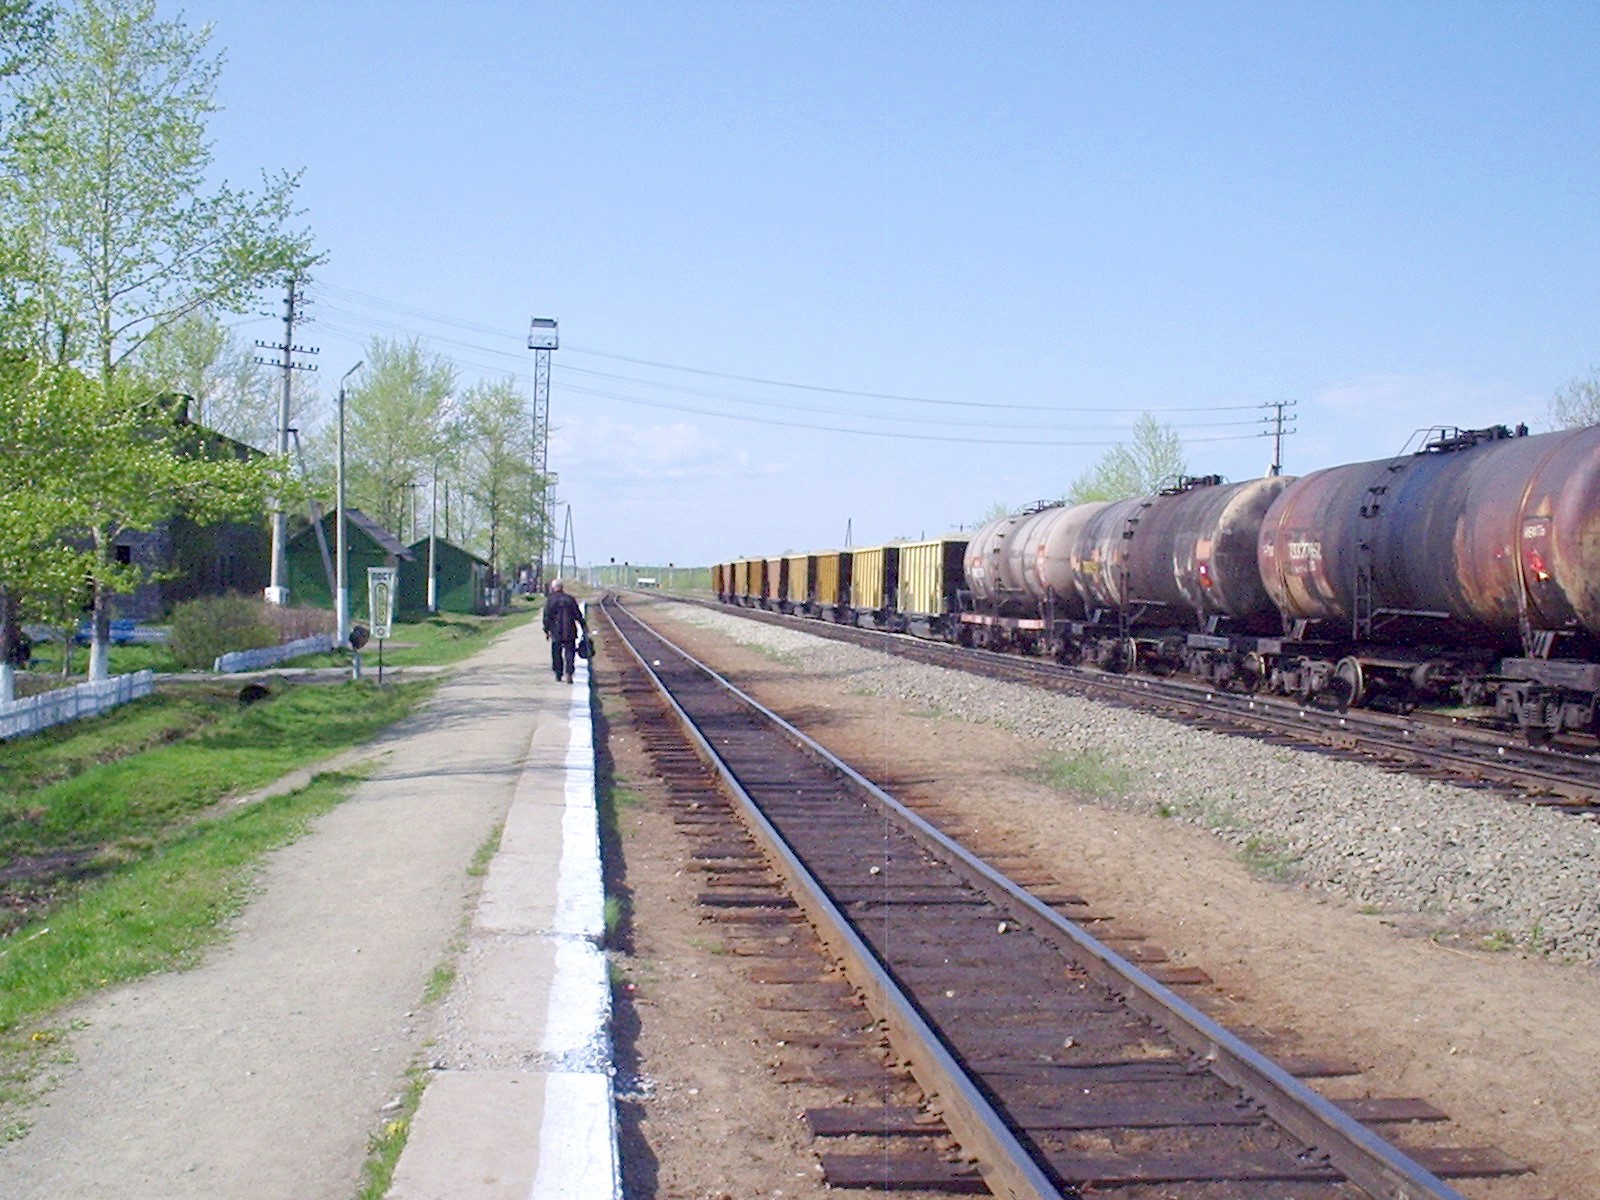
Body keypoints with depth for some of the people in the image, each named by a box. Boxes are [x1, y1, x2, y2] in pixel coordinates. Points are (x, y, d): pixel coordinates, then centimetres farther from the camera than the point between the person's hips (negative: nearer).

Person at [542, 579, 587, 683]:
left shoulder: (550, 601, -1)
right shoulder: (570, 599, 4)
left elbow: (547, 617, -4)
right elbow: (578, 615, 6)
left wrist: (546, 630, 3)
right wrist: (584, 628, 12)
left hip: (556, 632, 0)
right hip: (570, 632, 0)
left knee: (557, 654, 11)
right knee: (569, 652, 1)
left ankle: (558, 675, 14)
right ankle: (568, 673, -16)